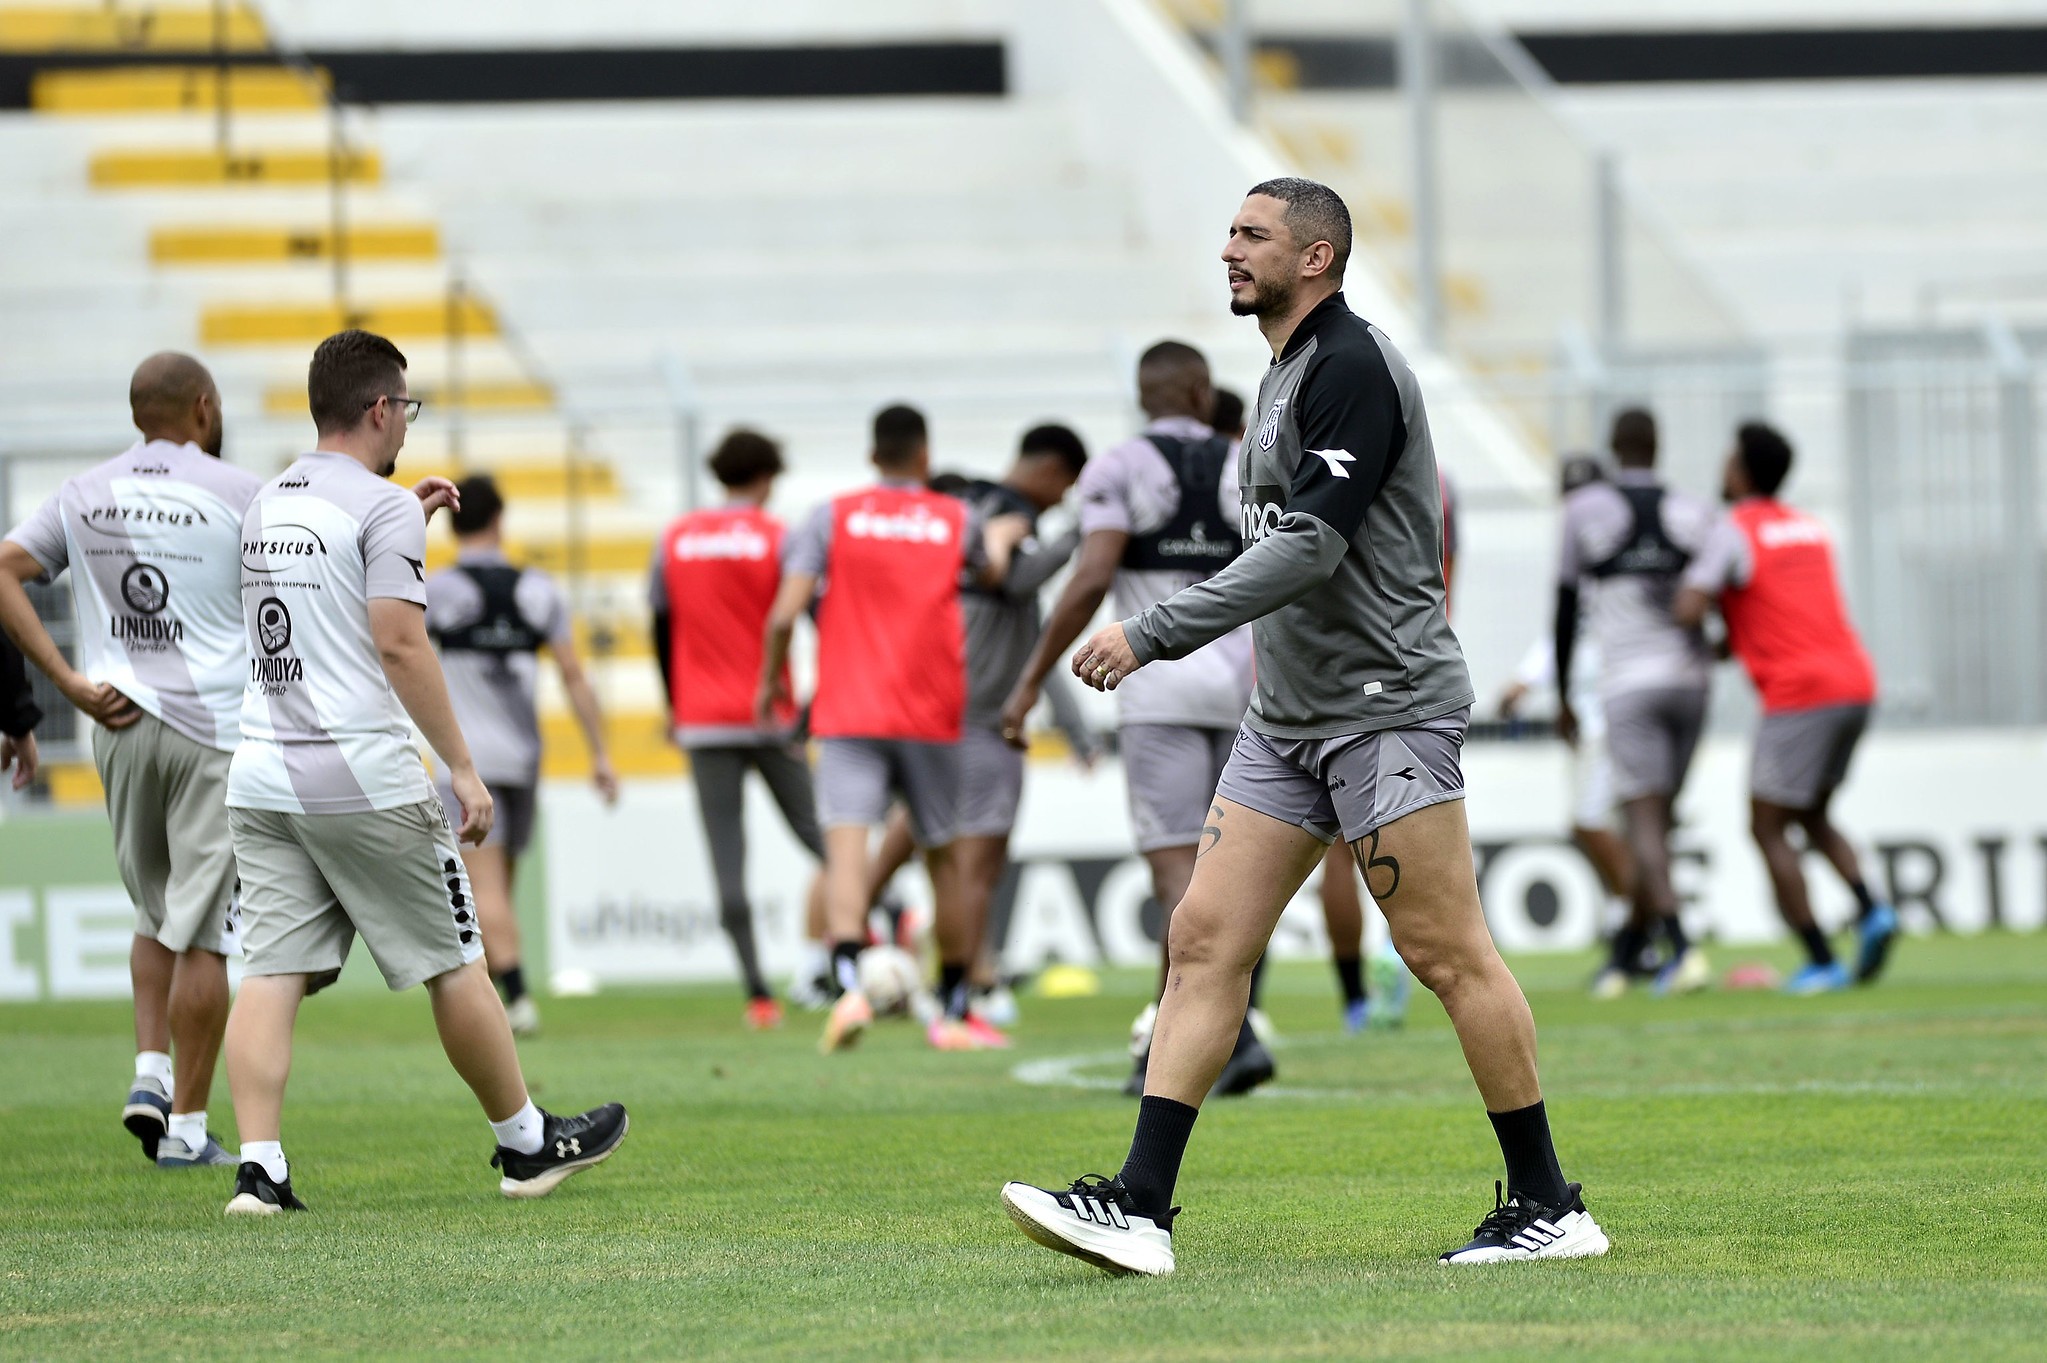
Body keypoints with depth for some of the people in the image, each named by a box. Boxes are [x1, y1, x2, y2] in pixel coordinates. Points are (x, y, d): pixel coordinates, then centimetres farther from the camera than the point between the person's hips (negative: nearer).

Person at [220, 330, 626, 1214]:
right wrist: (463, 768, -15)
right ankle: (525, 1143, 18)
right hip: (366, 777, -6)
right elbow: (399, 643, -17)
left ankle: (259, 1166, -12)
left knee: (272, 971, -1)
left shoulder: (266, 505, 14)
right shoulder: (383, 505, -9)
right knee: (454, 965, 7)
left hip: (262, 776, 6)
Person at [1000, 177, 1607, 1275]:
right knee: (1206, 938, 0)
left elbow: (1311, 546, -23)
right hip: (1288, 719, 10)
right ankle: (1139, 1207, -5)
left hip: (1387, 709, -10)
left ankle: (1548, 1206, 3)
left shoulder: (1353, 366, -13)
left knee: (1447, 953, -6)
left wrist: (1151, 635, -24)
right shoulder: (1287, 373, 17)